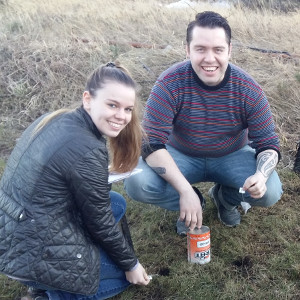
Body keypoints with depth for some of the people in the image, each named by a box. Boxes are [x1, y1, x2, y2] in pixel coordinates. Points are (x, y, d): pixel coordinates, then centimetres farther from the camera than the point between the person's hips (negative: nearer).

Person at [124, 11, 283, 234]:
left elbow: (268, 144, -13)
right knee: (137, 184, -27)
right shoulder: (170, 84, -25)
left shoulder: (249, 90, -19)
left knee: (270, 192, -24)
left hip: (232, 157, 1)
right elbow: (151, 143, -28)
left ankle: (225, 196, 11)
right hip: (181, 156, -1)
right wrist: (186, 191, -39)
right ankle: (191, 203, 4)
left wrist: (261, 175, -37)